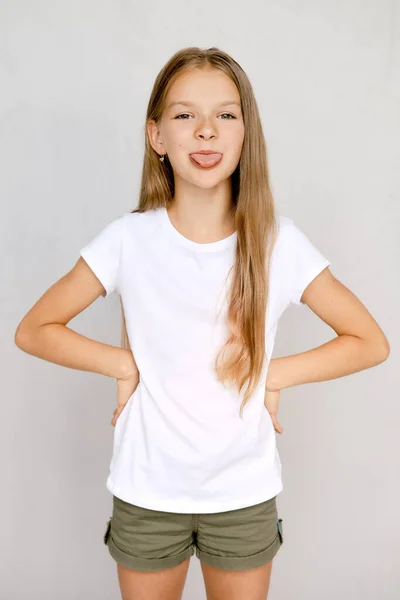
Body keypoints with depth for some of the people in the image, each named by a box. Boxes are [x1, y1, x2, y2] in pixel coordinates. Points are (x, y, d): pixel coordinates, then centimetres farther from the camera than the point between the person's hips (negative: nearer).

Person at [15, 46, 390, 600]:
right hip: (146, 493, 0)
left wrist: (276, 373, -11)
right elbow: (33, 330, -3)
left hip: (245, 494, 1)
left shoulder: (280, 243, -11)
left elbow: (371, 342, -3)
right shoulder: (129, 240, -11)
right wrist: (123, 362, -12)